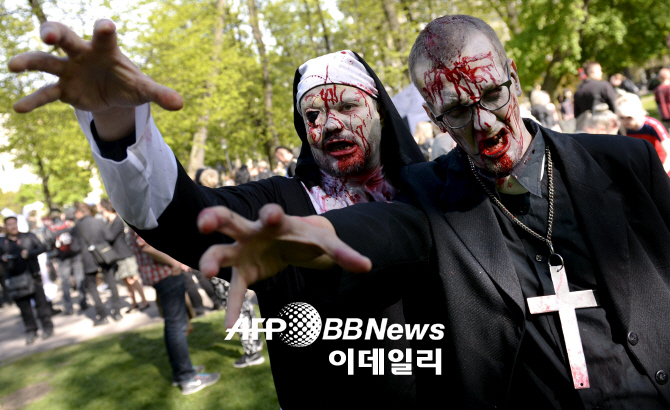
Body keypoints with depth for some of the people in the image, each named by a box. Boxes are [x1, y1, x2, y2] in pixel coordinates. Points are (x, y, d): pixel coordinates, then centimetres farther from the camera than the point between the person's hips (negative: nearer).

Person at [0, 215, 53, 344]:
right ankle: (31, 331, 12)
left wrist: (30, 253, -13)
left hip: (32, 276, -1)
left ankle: (47, 327, 10)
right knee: (24, 306, 3)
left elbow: (42, 247, 3)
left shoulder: (29, 237, 6)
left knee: (41, 302, -1)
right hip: (15, 279, 1)